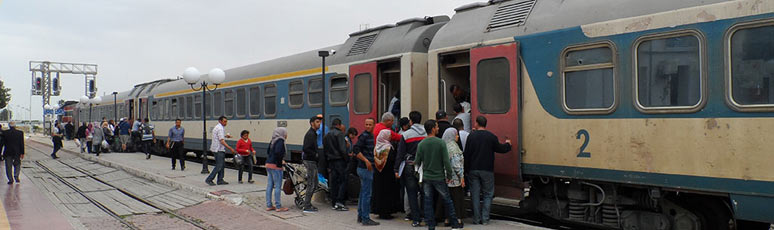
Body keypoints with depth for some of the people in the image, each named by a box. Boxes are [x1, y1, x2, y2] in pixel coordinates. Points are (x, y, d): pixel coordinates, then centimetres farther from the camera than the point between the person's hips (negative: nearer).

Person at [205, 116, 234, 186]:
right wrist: (230, 148, -24)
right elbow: (222, 141, -24)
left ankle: (220, 180, 15)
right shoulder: (220, 128, -17)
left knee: (222, 164, 13)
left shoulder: (217, 127, 16)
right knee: (219, 166, -9)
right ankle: (209, 179, -6)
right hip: (219, 149, -11)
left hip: (219, 149, 11)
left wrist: (225, 136, 30)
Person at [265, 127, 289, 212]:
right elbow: (278, 152, -25)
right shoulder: (280, 141, -12)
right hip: (275, 166, -9)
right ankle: (278, 207, 1)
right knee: (278, 186, -3)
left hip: (268, 164, 9)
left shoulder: (273, 141, 13)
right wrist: (281, 161, -11)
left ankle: (268, 205, 16)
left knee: (270, 185, 11)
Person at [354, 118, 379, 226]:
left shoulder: (371, 136, 15)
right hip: (365, 168, -10)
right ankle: (365, 219, -3)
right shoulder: (364, 136, -13)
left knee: (363, 193, 14)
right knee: (367, 194, -7)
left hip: (368, 168, 10)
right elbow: (356, 149, -21)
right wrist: (366, 161, -23)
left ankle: (360, 216, 22)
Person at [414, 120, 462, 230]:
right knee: (447, 200, 9)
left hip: (426, 177, 3)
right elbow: (446, 161, -14)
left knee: (428, 202, 8)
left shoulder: (421, 144, -3)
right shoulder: (441, 143, -13)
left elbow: (417, 162, 0)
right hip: (439, 177, -2)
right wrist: (449, 175, -3)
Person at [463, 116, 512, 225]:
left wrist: (466, 169, 4)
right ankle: (485, 219, 3)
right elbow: (500, 149, 4)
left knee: (475, 195, 6)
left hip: (473, 170, 1)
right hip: (487, 170, -1)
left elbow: (466, 154, -4)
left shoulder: (471, 136, -3)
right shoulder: (491, 136, -4)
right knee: (488, 194, 8)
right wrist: (507, 144, 25)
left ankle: (476, 219, 8)